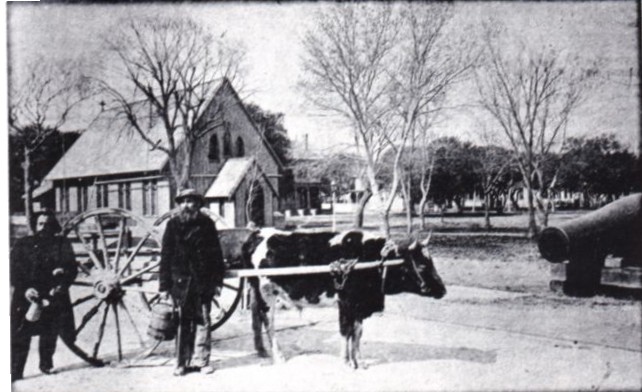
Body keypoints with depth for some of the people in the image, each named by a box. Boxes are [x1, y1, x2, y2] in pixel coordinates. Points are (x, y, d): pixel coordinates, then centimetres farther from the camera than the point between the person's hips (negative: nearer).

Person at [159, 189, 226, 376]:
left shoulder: (206, 224, 3)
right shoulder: (173, 225, 3)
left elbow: (216, 253, 5)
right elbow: (166, 255, 3)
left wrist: (218, 280, 1)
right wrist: (164, 285, -1)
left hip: (203, 279, 0)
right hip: (181, 280, 0)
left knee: (202, 320, 2)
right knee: (183, 322, 3)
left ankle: (201, 360, 10)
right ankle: (182, 362, 13)